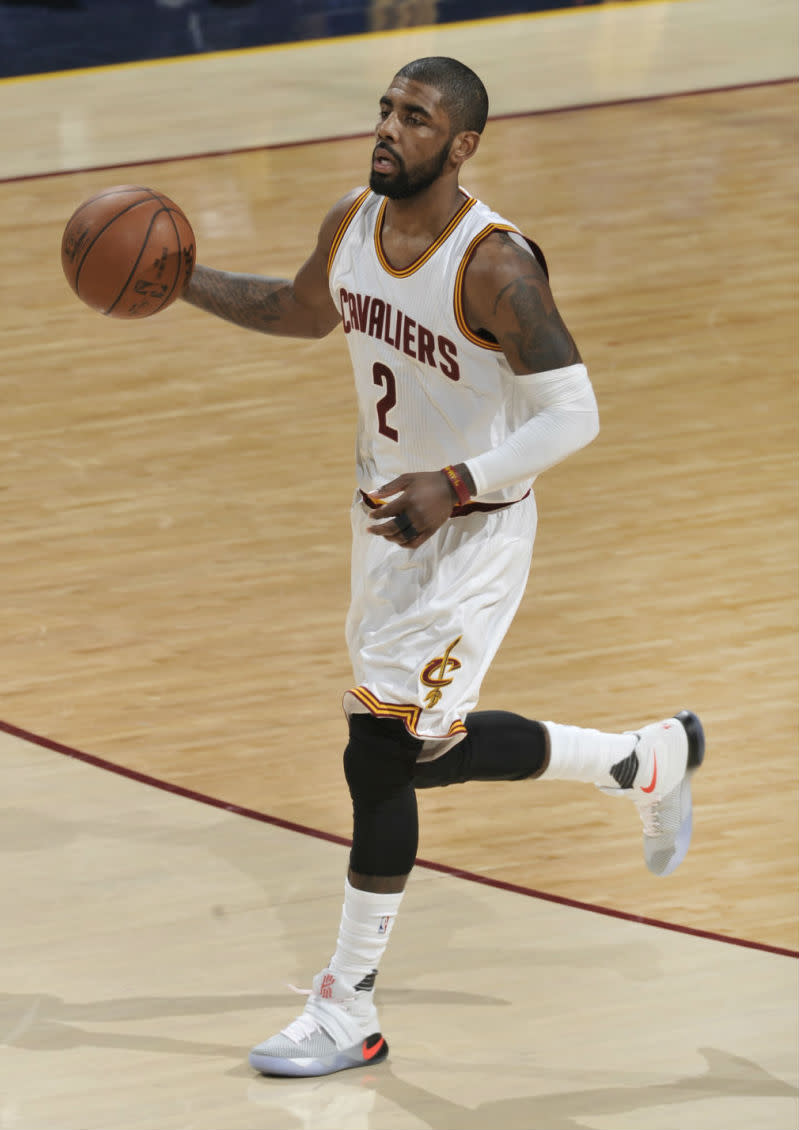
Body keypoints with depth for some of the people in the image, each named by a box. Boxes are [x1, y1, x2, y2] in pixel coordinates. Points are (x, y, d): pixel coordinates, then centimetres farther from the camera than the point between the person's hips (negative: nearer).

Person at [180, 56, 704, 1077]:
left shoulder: (495, 267, -26)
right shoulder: (351, 225, -3)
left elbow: (573, 414, -23)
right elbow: (302, 312, 19)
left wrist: (456, 484, -35)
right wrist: (181, 282, 5)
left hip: (472, 535, -8)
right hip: (385, 518, 8)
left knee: (379, 753, -10)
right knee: (430, 751, 16)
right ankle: (648, 761, 36)